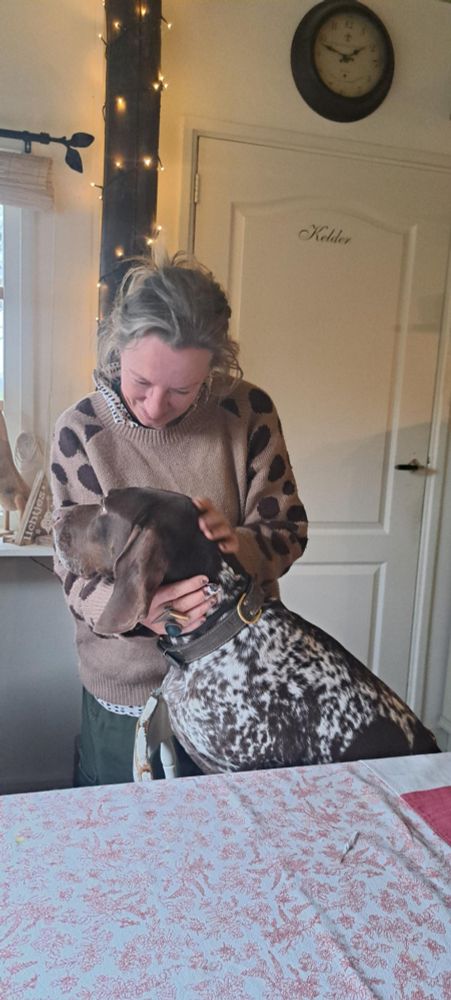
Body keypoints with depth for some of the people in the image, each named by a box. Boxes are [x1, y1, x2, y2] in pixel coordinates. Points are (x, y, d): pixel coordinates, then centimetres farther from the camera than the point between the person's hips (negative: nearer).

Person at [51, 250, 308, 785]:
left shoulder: (248, 412, -11)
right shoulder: (80, 429, -12)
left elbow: (288, 530, -6)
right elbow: (75, 573, -9)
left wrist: (236, 545, -28)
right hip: (125, 691, 0)